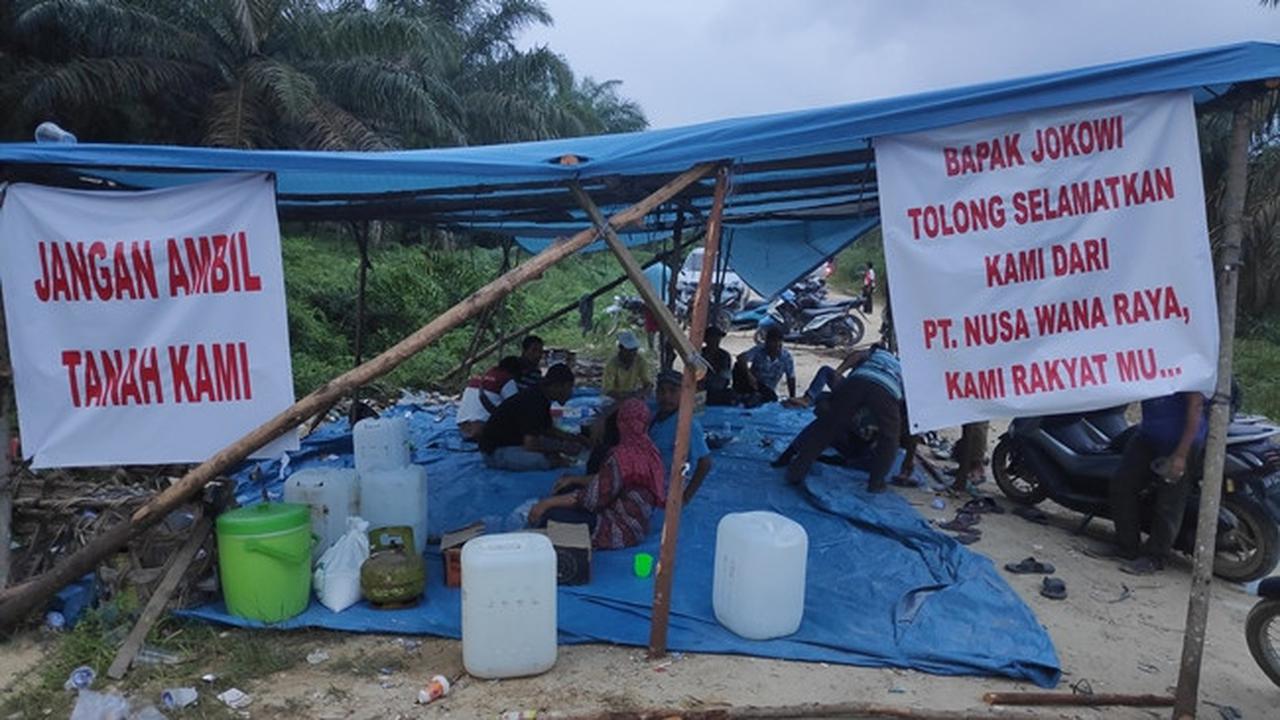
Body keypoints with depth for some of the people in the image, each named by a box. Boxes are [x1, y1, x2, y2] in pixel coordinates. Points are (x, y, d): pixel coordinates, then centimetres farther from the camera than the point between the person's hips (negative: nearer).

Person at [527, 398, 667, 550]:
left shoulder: (621, 456, -25)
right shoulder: (649, 451, 3)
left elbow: (593, 498, -20)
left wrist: (548, 502, -13)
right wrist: (574, 479, 12)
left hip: (620, 533, -10)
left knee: (548, 514, -19)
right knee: (568, 487, 15)